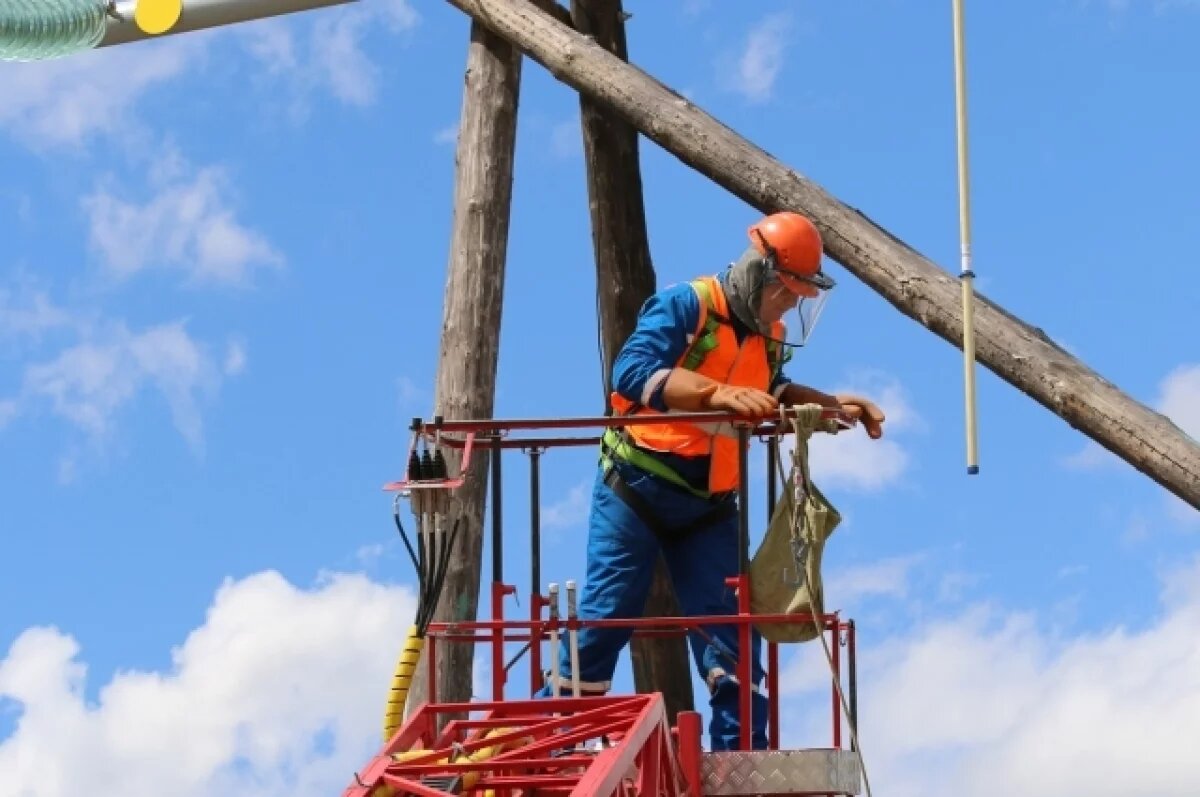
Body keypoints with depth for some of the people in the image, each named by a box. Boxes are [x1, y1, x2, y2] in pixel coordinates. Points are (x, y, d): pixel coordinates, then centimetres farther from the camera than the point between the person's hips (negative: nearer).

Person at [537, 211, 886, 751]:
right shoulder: (685, 306, -13)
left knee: (729, 627, -1)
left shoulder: (771, 338, 11)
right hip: (637, 488, -6)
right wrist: (717, 393, -39)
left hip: (708, 506, 6)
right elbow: (632, 372, -28)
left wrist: (833, 404, 18)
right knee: (605, 618, -8)